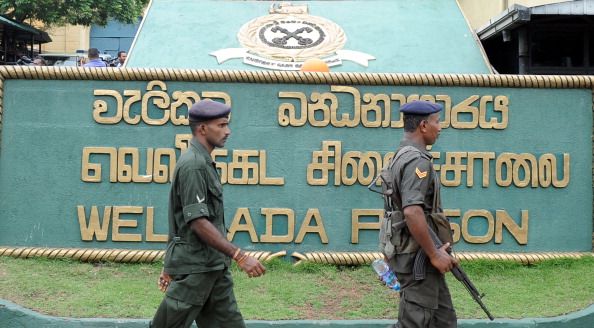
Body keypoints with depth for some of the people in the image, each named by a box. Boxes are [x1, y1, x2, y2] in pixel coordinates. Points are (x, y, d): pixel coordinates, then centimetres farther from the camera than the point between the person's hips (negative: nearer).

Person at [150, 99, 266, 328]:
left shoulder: (204, 162, 15)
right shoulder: (193, 165, -16)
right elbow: (198, 222, -22)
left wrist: (170, 266, 21)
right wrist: (240, 256, -24)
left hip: (213, 267, 9)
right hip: (193, 268, -9)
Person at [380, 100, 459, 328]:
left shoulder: (403, 156, 14)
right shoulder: (417, 160, -18)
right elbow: (412, 212, -29)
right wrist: (433, 254, -20)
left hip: (416, 252, 10)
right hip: (416, 256, -10)